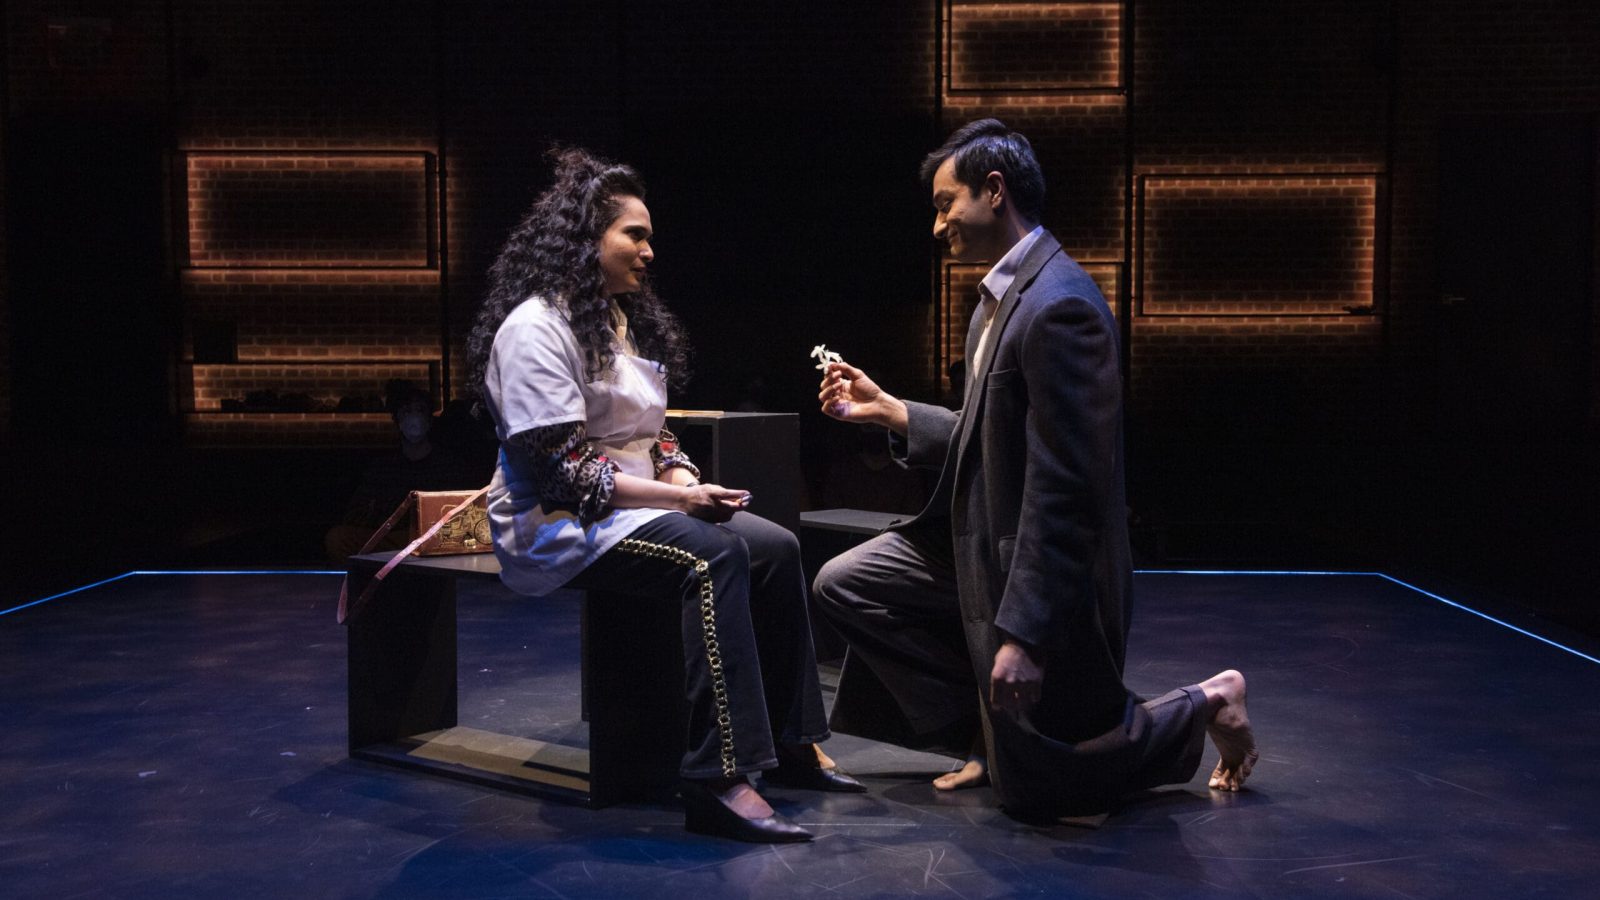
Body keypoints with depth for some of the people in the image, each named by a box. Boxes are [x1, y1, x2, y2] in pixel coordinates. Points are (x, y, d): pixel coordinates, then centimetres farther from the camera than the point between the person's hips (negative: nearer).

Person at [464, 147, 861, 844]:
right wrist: (678, 498, -22)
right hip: (559, 526, -9)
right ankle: (717, 780, -34)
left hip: (635, 507, 9)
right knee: (714, 556, -32)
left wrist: (683, 477, -3)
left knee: (775, 546, -12)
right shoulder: (535, 328, -13)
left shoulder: (626, 320, 17)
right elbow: (562, 467, -20)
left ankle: (791, 745, -5)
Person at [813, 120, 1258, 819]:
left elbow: (1066, 489, -28)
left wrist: (1024, 634, -28)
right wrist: (888, 411, 6)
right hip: (980, 543, 9)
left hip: (1047, 572, -9)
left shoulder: (1058, 308, -25)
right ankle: (990, 732, 14)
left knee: (1032, 790, 5)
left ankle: (1204, 705, 22)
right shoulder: (1003, 295, 8)